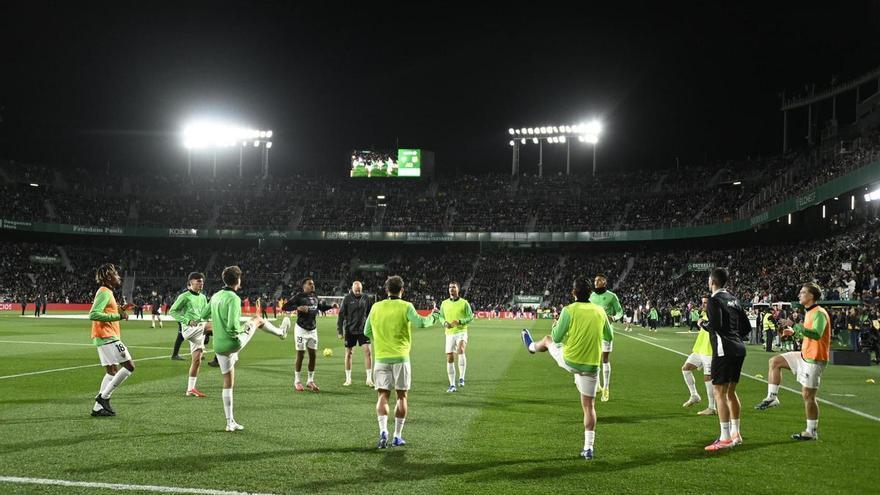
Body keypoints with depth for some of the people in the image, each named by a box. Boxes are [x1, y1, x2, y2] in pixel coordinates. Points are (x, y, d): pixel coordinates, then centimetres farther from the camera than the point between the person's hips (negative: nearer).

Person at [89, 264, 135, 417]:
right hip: (108, 337, -10)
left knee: (112, 371, 12)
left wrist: (120, 310, 15)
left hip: (105, 338, 10)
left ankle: (98, 407, 11)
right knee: (129, 366, -8)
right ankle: (103, 397, -6)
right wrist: (117, 316, -21)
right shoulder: (104, 292, -13)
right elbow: (94, 314, -23)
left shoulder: (106, 292, 17)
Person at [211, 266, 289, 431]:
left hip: (219, 347, 6)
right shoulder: (233, 298, -19)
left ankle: (230, 422, 17)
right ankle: (280, 331, 48)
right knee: (257, 319, 20)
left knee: (228, 383, 14)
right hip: (234, 343, -6)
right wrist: (244, 328, -7)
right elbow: (233, 326, -28)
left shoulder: (215, 297, 5)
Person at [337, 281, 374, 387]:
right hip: (350, 330, -1)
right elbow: (341, 315, -4)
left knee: (367, 351, -8)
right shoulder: (347, 298, -5)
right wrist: (340, 331, -8)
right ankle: (348, 379, 17)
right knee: (348, 353, 5)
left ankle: (369, 379, -2)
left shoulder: (366, 298, 2)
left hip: (363, 329, 1)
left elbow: (370, 313, 11)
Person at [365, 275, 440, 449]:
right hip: (400, 358, -2)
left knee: (383, 395, 4)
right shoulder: (406, 306, -5)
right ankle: (397, 436, 10)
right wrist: (432, 318, -1)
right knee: (401, 396, 9)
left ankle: (383, 431, -16)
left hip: (381, 358, 2)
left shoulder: (376, 307, 6)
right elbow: (419, 323, -20)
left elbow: (367, 331, 13)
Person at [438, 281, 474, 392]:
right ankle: (452, 385, 14)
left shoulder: (464, 303, -2)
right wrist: (444, 323, -5)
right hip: (449, 333, 4)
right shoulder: (444, 303, 8)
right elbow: (441, 316, 17)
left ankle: (461, 378, -25)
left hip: (461, 332, -4)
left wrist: (460, 321, -17)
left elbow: (471, 317, -1)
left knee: (461, 350, -32)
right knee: (449, 358, 3)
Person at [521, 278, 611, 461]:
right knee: (589, 406, 9)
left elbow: (557, 337, -8)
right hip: (591, 365, 2)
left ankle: (532, 346, 63)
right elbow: (608, 336, 14)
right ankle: (588, 448, 6)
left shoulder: (569, 310, -13)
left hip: (569, 361, -2)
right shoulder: (600, 311, 0)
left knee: (548, 339, 28)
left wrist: (555, 326, 14)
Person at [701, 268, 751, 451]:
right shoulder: (733, 300, 15)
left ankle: (726, 438, -6)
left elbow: (716, 325, -22)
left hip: (724, 350, -9)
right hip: (738, 349, 9)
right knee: (730, 391, 17)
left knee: (719, 392, -5)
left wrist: (703, 323, -3)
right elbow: (747, 327, 15)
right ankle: (735, 433, 23)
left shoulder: (714, 300, -9)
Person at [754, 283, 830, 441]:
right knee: (774, 361, 5)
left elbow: (816, 334, -34)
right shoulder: (809, 313, 13)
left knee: (808, 395, -4)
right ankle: (772, 397, 5)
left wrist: (794, 325, -35)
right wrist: (795, 331, 17)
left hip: (814, 359, -9)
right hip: (804, 355, 9)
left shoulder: (819, 313, -17)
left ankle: (812, 432, 7)